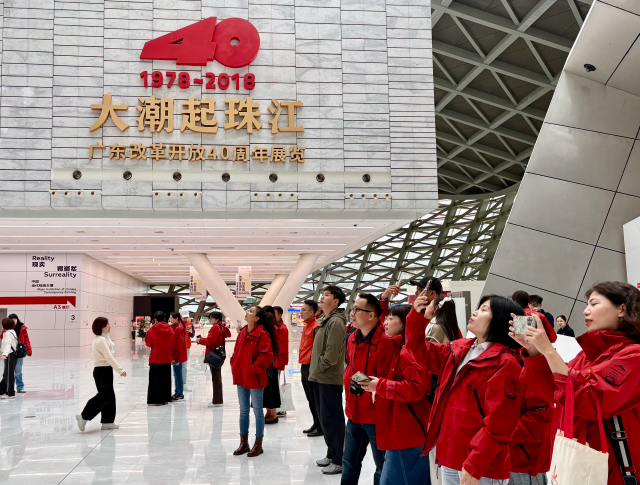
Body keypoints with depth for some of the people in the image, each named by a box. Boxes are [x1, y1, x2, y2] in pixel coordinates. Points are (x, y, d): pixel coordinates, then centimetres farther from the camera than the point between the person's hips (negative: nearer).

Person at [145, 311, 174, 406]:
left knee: (155, 380, 4)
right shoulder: (170, 330, -2)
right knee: (165, 379, 13)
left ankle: (155, 400, 4)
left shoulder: (152, 330, -11)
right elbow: (173, 343, 6)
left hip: (155, 359, -3)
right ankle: (165, 399, 18)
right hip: (167, 359, 3)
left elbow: (148, 343, 2)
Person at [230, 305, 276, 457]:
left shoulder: (262, 334, -15)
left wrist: (254, 368, -17)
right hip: (241, 378, 8)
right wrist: (235, 367, 8)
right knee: (243, 411, 15)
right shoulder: (242, 332, 8)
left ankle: (258, 445, 15)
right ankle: (244, 443, 25)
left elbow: (267, 355, -22)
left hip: (254, 379, -8)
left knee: (257, 411, 5)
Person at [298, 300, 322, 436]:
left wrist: (313, 365, -19)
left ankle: (320, 427, 6)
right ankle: (316, 424, 24)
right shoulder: (306, 327, 15)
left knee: (315, 399, -2)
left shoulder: (316, 327, -14)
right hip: (304, 367, 9)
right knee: (310, 399, 15)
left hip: (311, 367, -9)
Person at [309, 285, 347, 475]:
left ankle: (339, 461, 4)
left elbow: (332, 354, -22)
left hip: (330, 379, -10)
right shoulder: (325, 321, 16)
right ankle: (332, 454, 27)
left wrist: (318, 368, -10)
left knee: (331, 419, -5)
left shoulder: (336, 322, -16)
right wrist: (315, 371, 12)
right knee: (324, 418, 16)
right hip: (320, 377, 10)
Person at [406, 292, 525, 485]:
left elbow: (497, 424, -20)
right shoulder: (459, 349, 8)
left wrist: (474, 466, -21)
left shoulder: (504, 364, -16)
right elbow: (422, 353, 18)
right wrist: (416, 315, 4)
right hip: (450, 456, 7)